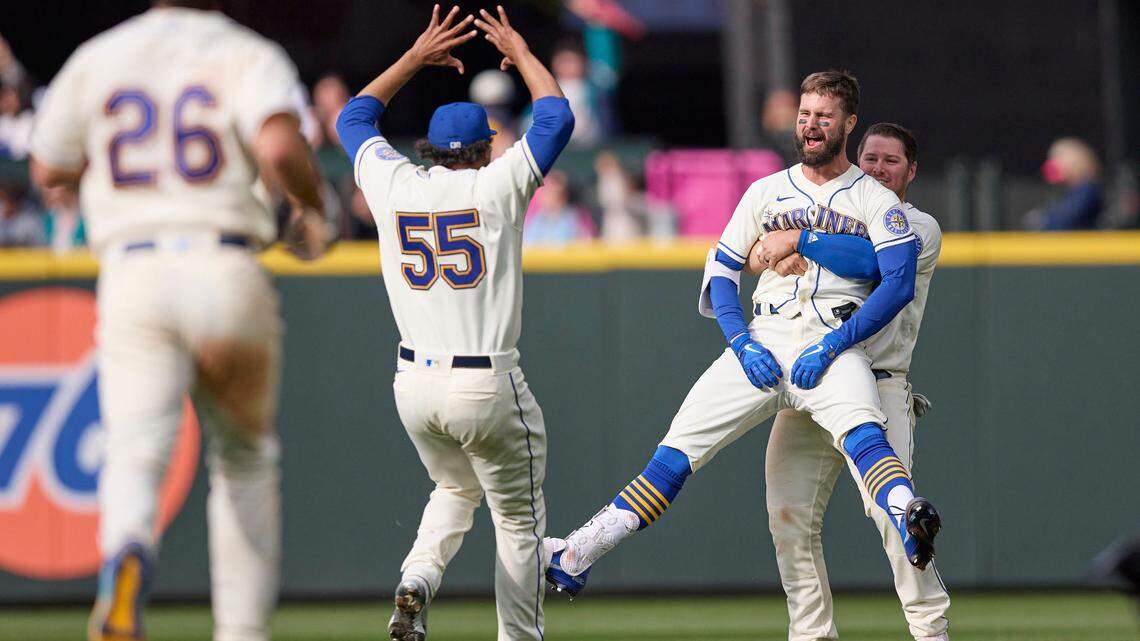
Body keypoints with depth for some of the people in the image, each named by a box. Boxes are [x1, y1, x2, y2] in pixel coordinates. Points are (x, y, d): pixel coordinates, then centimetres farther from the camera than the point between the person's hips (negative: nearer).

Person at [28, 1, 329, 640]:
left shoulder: (96, 59, 13)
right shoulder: (249, 55, 3)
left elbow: (49, 169, 23)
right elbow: (279, 145, -17)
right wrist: (313, 206, 2)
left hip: (132, 273, 1)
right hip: (225, 271, -1)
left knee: (137, 450, -12)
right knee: (246, 457, 19)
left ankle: (127, 560, -46)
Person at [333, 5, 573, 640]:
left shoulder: (393, 184, 3)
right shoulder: (496, 187, -7)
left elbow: (354, 118, 22)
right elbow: (557, 117, 3)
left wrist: (417, 57, 25)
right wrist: (520, 53, 16)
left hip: (414, 386, 5)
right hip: (488, 387, -4)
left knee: (456, 488, 26)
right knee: (520, 518, 10)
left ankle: (418, 579, 1)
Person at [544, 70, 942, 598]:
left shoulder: (876, 201, 8)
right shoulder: (766, 192, 19)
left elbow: (899, 283, -5)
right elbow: (721, 271, 18)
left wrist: (831, 346, -14)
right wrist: (742, 344, 0)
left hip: (834, 348, -3)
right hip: (762, 343, 3)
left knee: (862, 435, -34)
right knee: (677, 451, -4)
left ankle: (910, 528, -60)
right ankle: (576, 557, -3)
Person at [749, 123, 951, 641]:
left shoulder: (920, 227, 5)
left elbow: (869, 260, -17)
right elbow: (752, 257, 12)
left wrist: (796, 241, -15)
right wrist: (776, 258, -10)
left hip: (878, 384, -5)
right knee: (789, 513, -2)